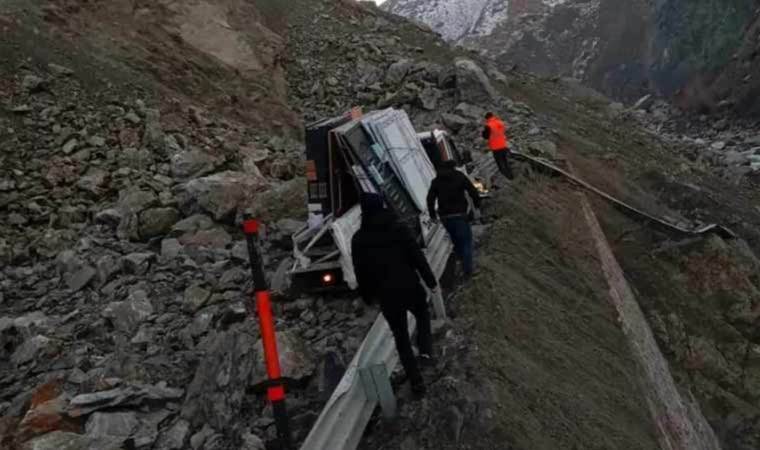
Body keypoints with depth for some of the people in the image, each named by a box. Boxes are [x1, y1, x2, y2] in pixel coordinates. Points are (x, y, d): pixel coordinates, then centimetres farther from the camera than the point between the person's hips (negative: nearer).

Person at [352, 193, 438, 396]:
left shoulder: (359, 239, -3)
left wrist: (367, 296, 14)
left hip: (386, 295, 1)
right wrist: (431, 280, 2)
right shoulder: (398, 228, -7)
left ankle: (416, 382, 16)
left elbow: (360, 272, 2)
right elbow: (418, 256, -7)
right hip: (410, 287, -1)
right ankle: (425, 348, 8)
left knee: (401, 337, 13)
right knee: (423, 315, 30)